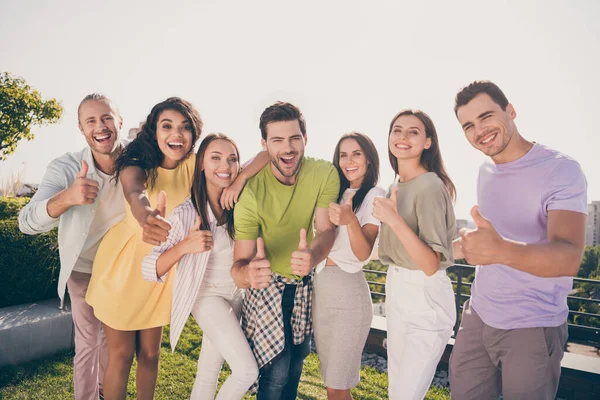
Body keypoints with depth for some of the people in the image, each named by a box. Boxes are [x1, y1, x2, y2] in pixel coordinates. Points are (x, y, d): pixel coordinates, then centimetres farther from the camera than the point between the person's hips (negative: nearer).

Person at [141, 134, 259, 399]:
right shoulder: (186, 213, -23)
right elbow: (149, 270, -22)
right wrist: (184, 246, -39)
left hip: (238, 293, 5)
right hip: (207, 295, -4)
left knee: (208, 373, 16)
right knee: (247, 370, -11)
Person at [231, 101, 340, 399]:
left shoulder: (325, 174, -18)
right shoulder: (252, 192, -26)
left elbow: (327, 229, -21)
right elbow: (239, 264, -27)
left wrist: (312, 256, -45)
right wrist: (248, 273, -52)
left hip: (304, 284, 4)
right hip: (266, 286, -3)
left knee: (296, 364, 19)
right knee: (276, 371, -4)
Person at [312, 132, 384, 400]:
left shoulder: (375, 196, -9)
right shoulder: (336, 193, 11)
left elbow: (363, 253, -19)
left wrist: (350, 220, -35)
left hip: (348, 292, -7)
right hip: (320, 289, 7)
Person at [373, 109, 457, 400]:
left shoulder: (430, 186, -18)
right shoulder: (396, 186, 8)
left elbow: (431, 264, -23)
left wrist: (395, 220, -32)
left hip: (426, 296, -8)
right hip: (396, 289, 8)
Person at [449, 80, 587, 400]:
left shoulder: (561, 170, -15)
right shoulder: (485, 172, 5)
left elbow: (569, 258, -30)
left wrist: (501, 250, -47)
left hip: (533, 328, -5)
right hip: (478, 315, 6)